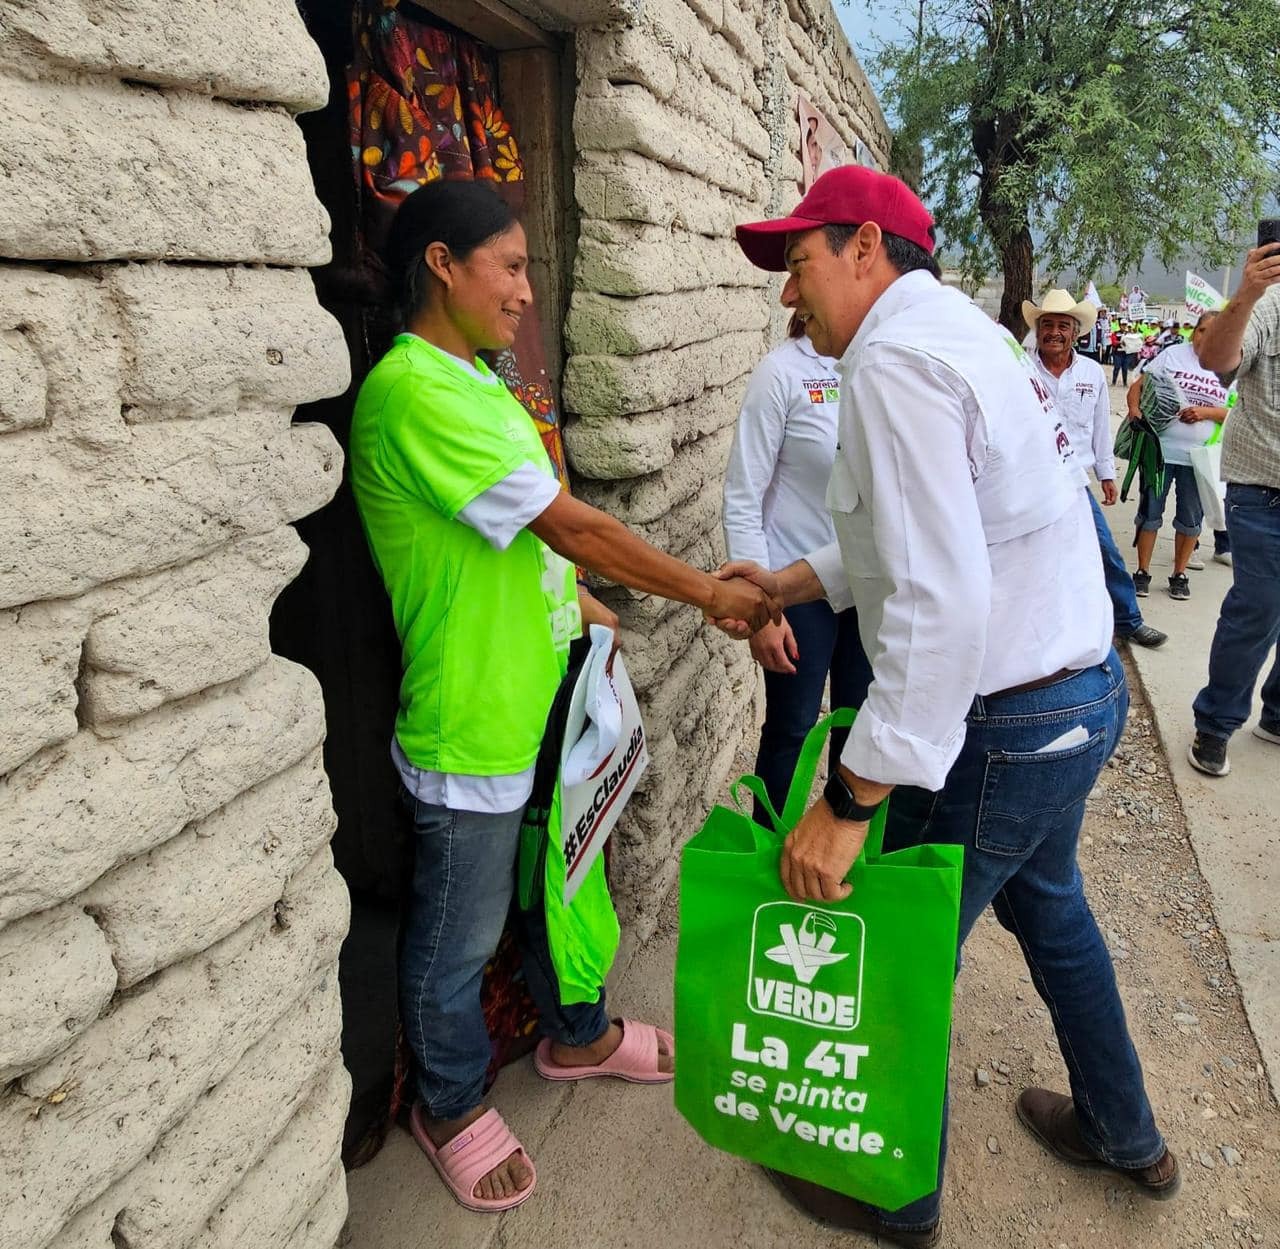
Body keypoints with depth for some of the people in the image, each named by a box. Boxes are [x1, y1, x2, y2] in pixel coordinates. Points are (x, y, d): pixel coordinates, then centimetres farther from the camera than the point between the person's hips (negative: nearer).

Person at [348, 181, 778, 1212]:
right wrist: (710, 593, -15)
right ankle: (452, 1105, 38)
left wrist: (580, 605, 9)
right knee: (461, 935, 13)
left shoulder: (474, 383, 10)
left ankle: (577, 1034, 50)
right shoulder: (413, 390, -22)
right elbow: (572, 523, -23)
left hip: (545, 700, 9)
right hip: (471, 726, -9)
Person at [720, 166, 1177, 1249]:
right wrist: (787, 583, 15)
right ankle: (1124, 1134, 52)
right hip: (1084, 687, 10)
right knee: (1046, 906, 29)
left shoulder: (896, 357, -21)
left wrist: (850, 802, -29)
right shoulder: (961, 329, 12)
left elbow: (942, 605, -30)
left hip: (1005, 725, -10)